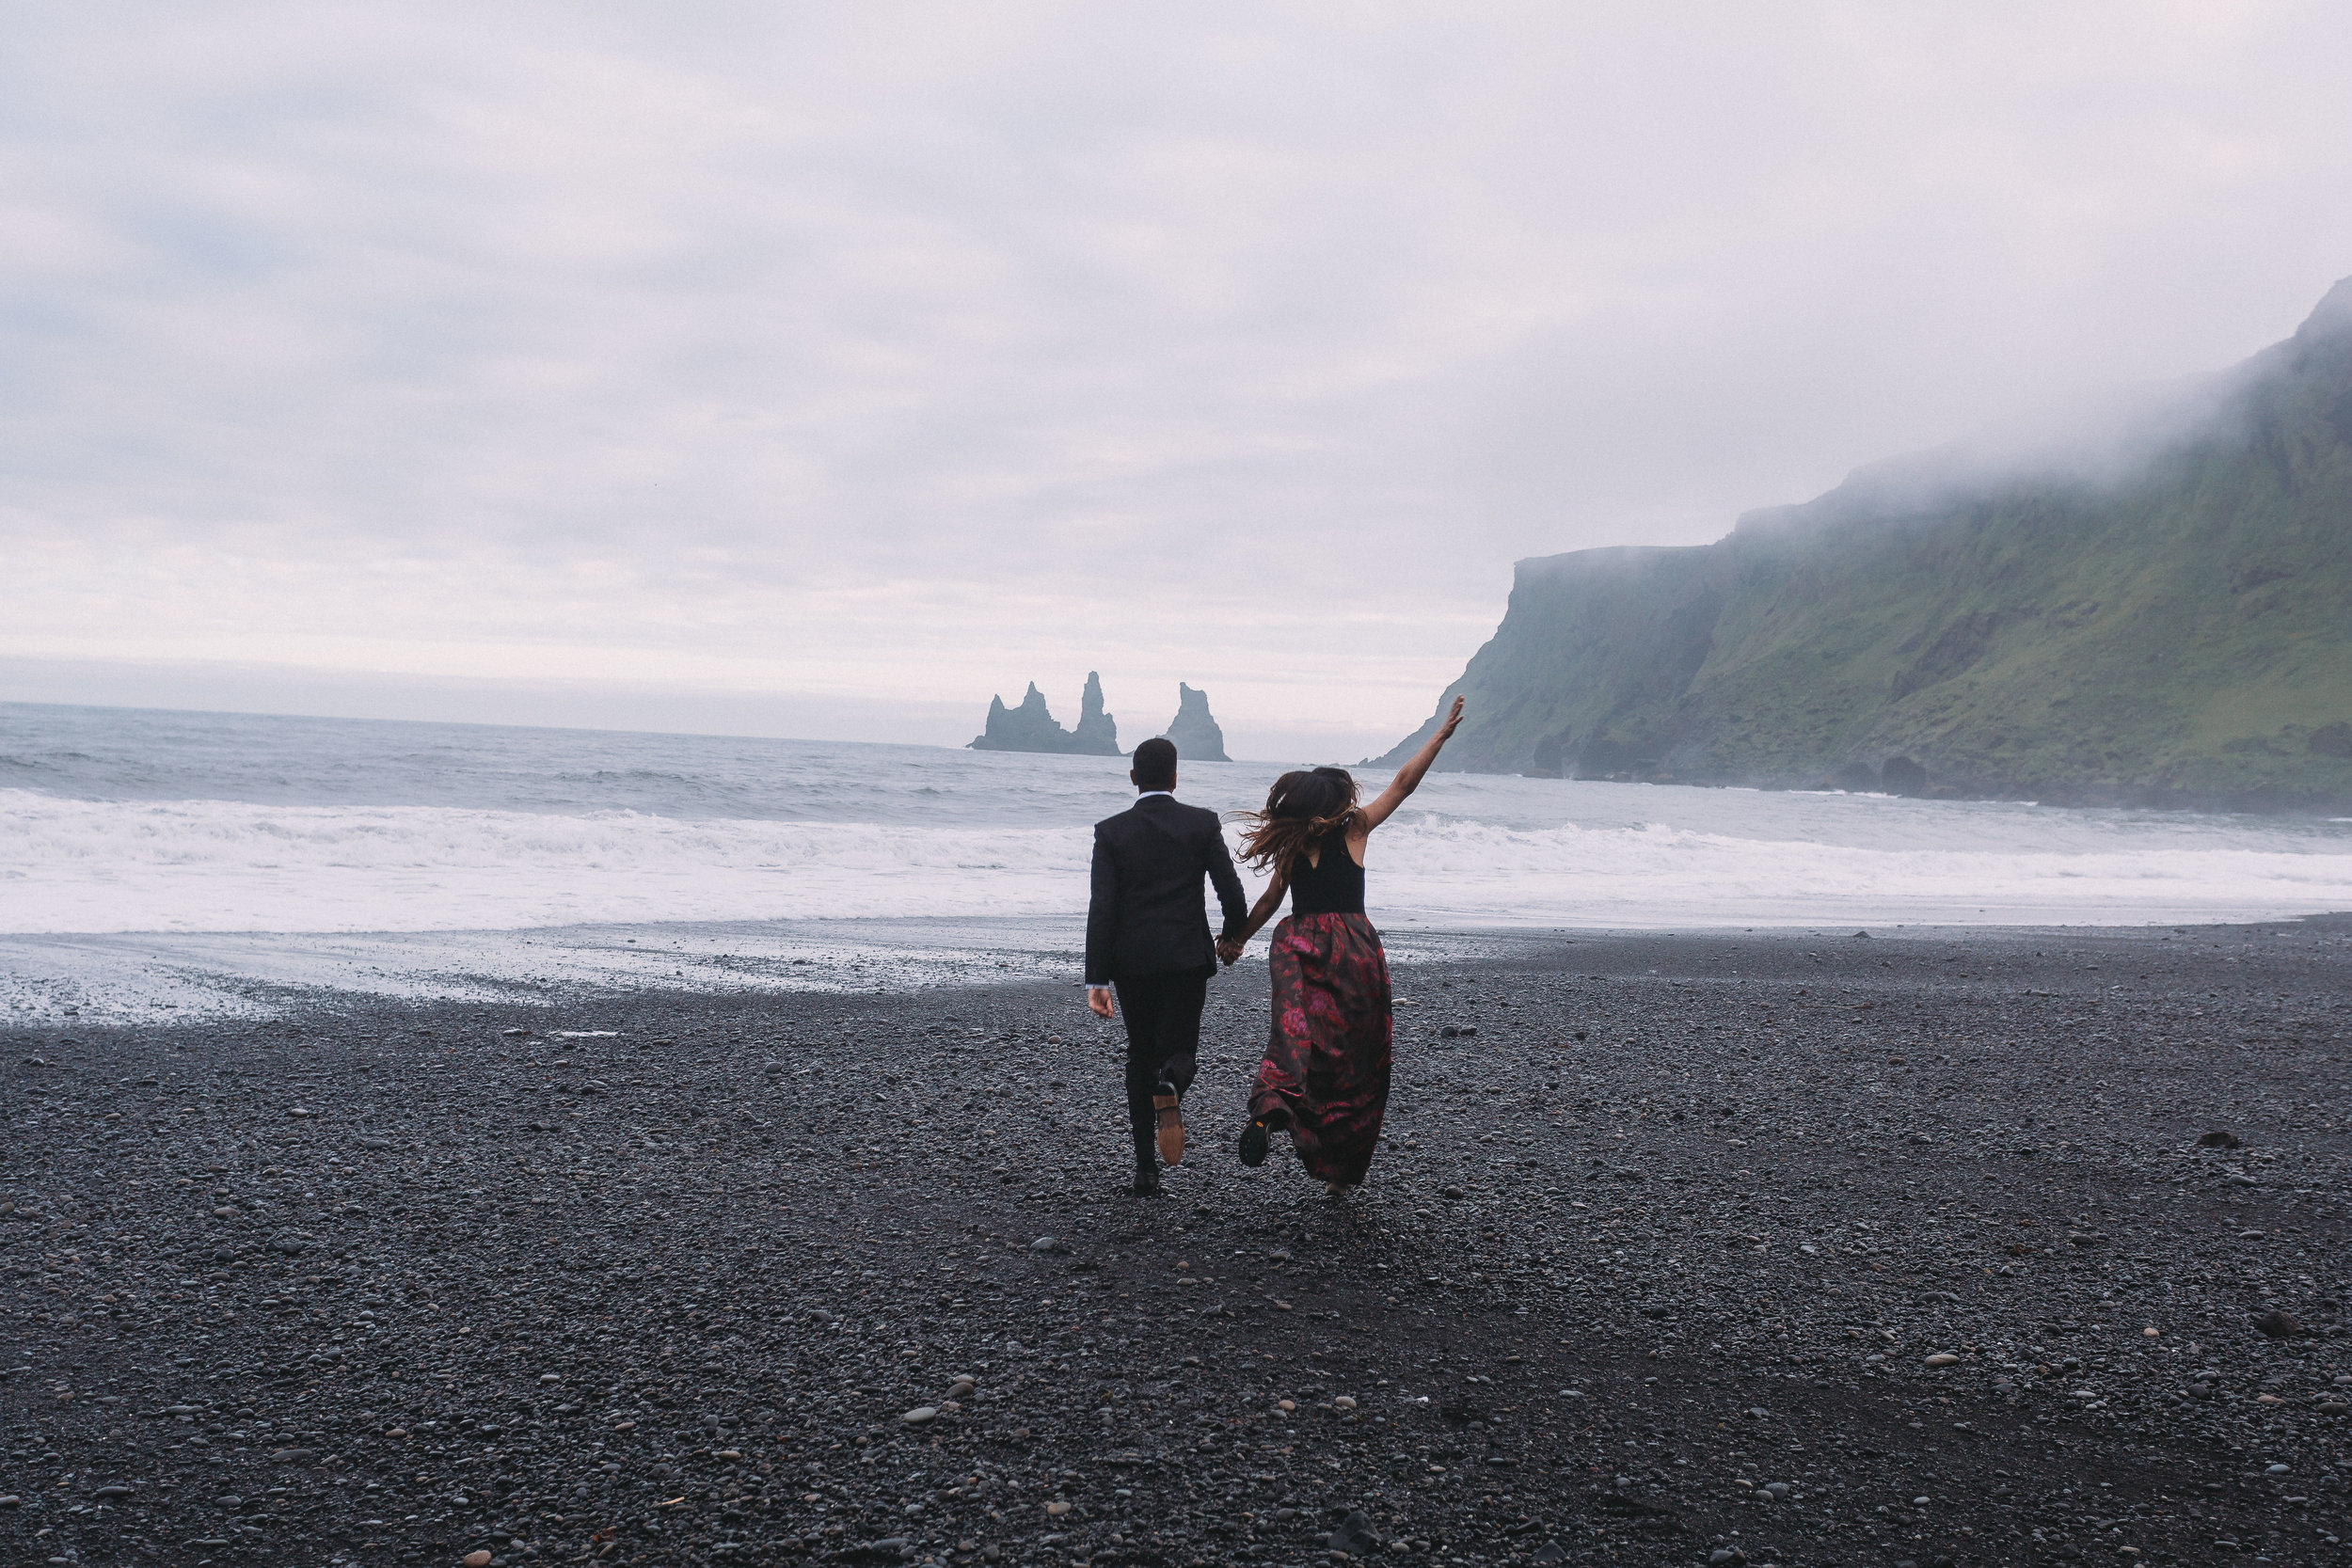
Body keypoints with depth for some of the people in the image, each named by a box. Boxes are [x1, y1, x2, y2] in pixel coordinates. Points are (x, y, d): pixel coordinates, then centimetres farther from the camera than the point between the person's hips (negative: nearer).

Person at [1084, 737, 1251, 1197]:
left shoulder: (1110, 831, -2)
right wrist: (1233, 935, 15)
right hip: (1188, 957, -1)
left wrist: (1097, 979, -9)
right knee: (1179, 1049, 10)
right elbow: (1230, 890, -5)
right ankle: (1169, 1090, -29)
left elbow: (1102, 909, -8)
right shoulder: (1203, 823, -2)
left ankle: (1146, 1169, 12)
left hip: (1132, 962, 1)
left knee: (1141, 1056, 15)